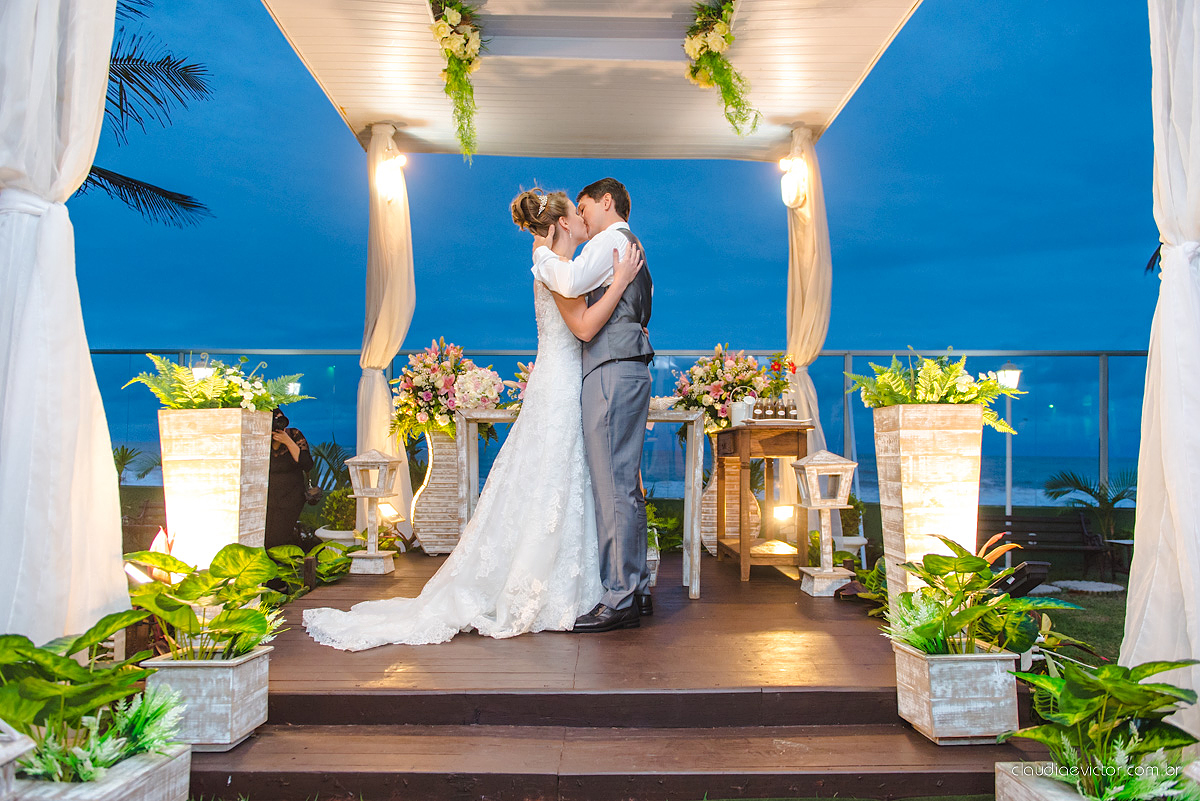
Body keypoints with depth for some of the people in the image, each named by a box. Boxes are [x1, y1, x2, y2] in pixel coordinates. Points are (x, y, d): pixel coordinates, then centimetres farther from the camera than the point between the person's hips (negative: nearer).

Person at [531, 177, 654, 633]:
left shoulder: (611, 239, -3)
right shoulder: (634, 249, 28)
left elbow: (571, 282, -21)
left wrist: (542, 254, -3)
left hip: (612, 371, -10)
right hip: (629, 371, 10)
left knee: (614, 487, -10)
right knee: (625, 485, 11)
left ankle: (620, 601, -6)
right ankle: (637, 590, 18)